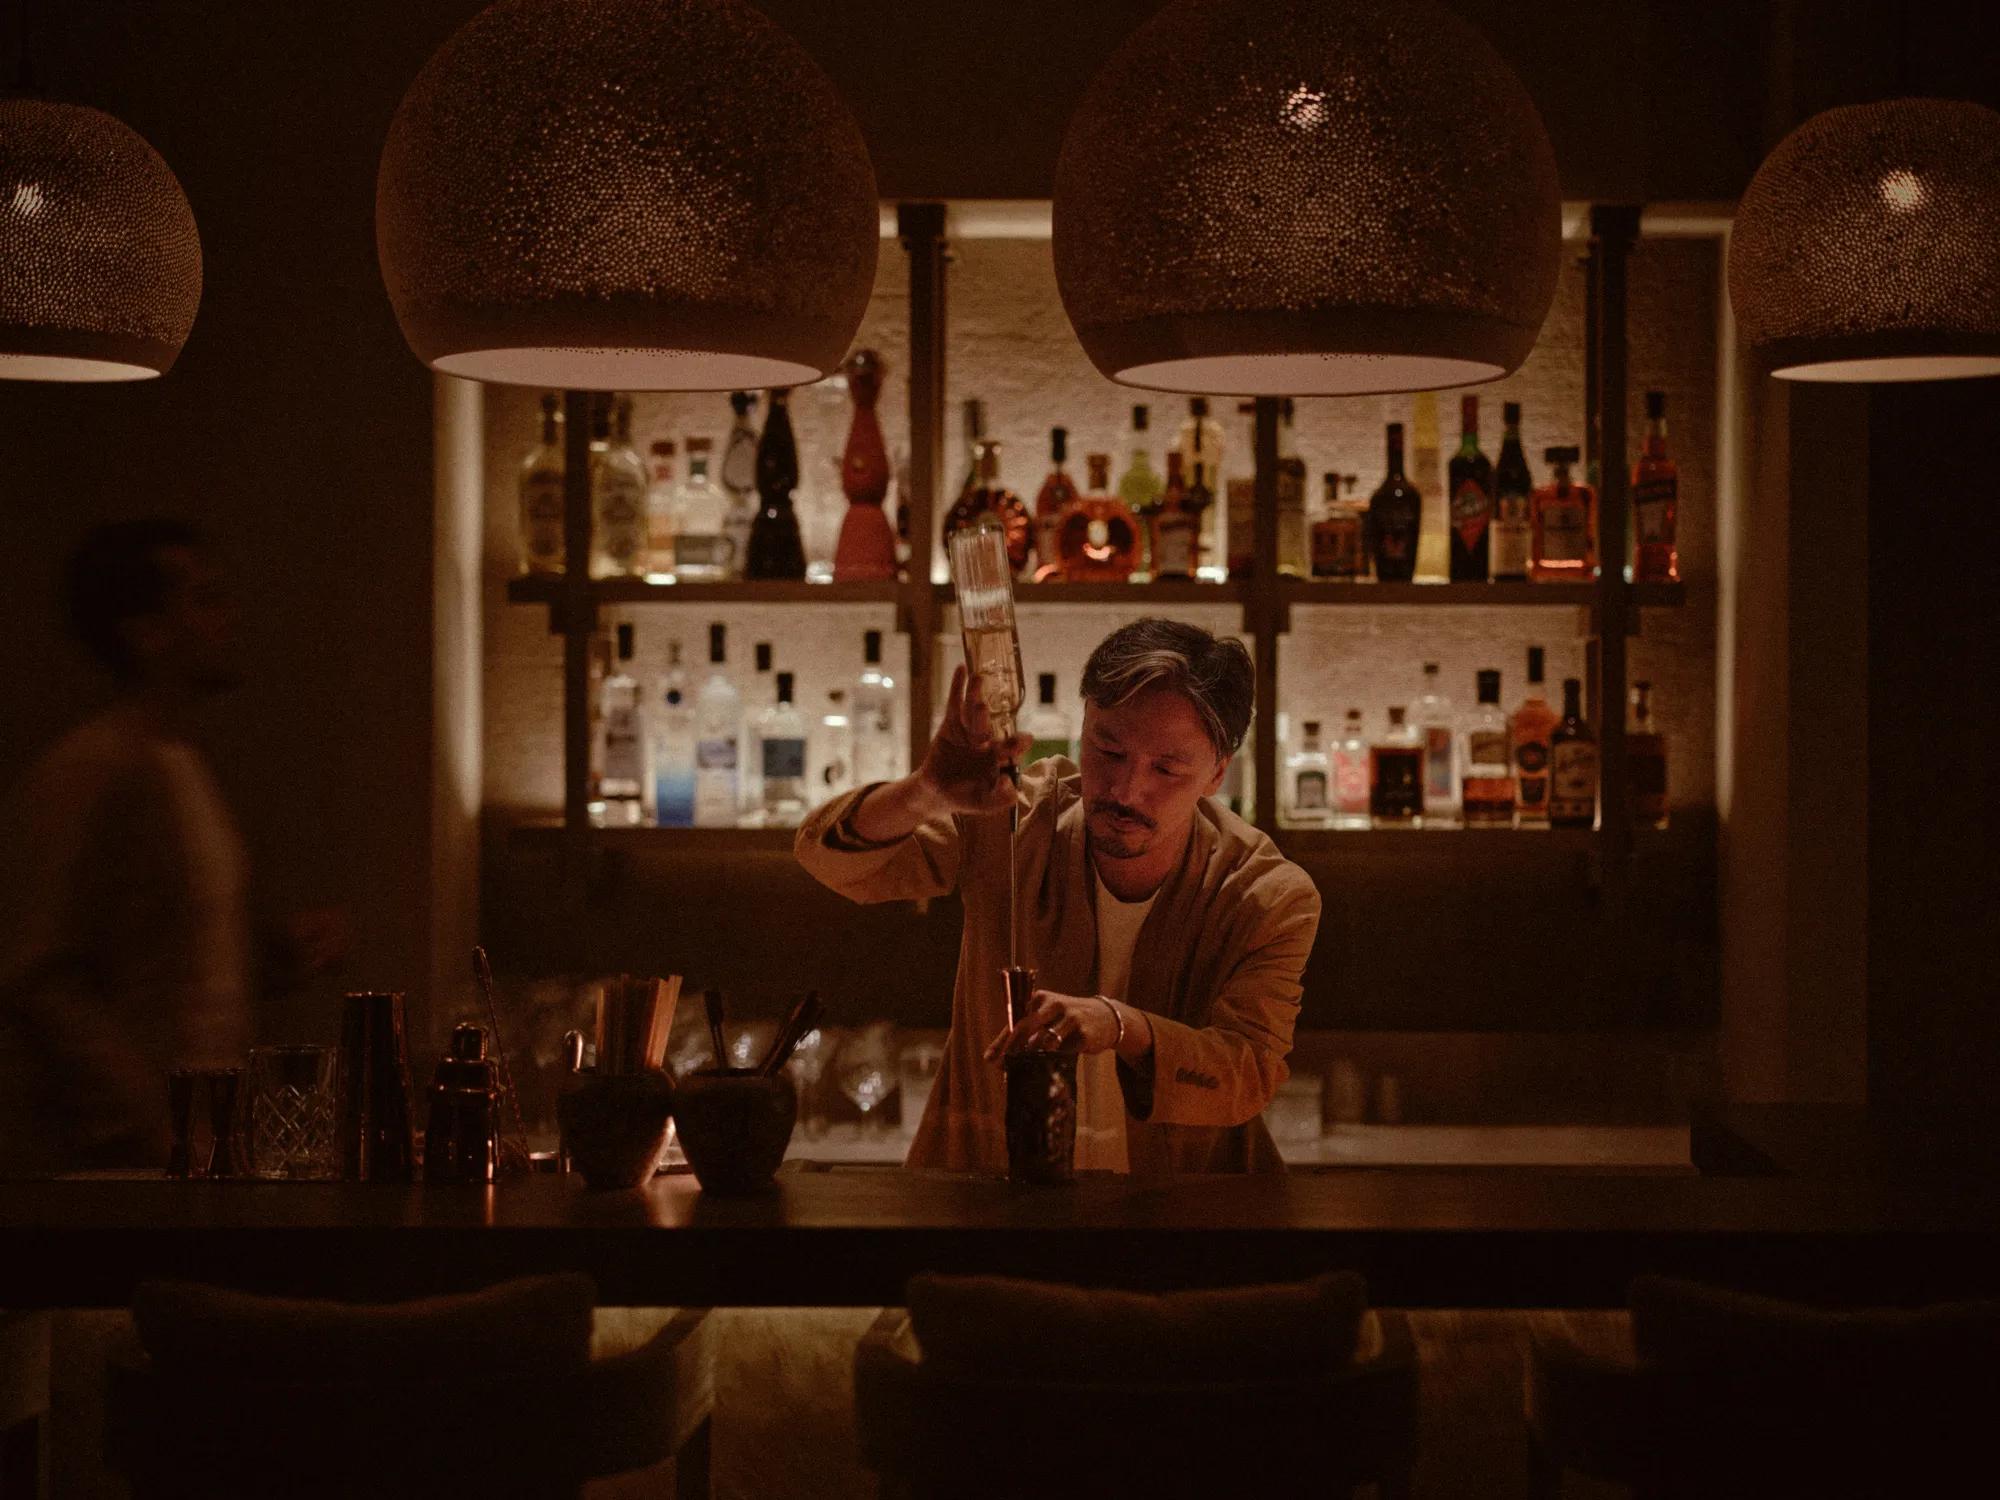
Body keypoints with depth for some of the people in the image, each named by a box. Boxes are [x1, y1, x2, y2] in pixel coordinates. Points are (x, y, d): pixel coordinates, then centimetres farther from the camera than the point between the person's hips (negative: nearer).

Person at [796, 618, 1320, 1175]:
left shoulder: (1272, 901, -11)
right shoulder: (1014, 820, -9)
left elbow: (1250, 1076, -18)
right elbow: (830, 856, -14)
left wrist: (1120, 1026, -38)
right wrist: (925, 795, -36)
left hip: (1175, 1211, 1)